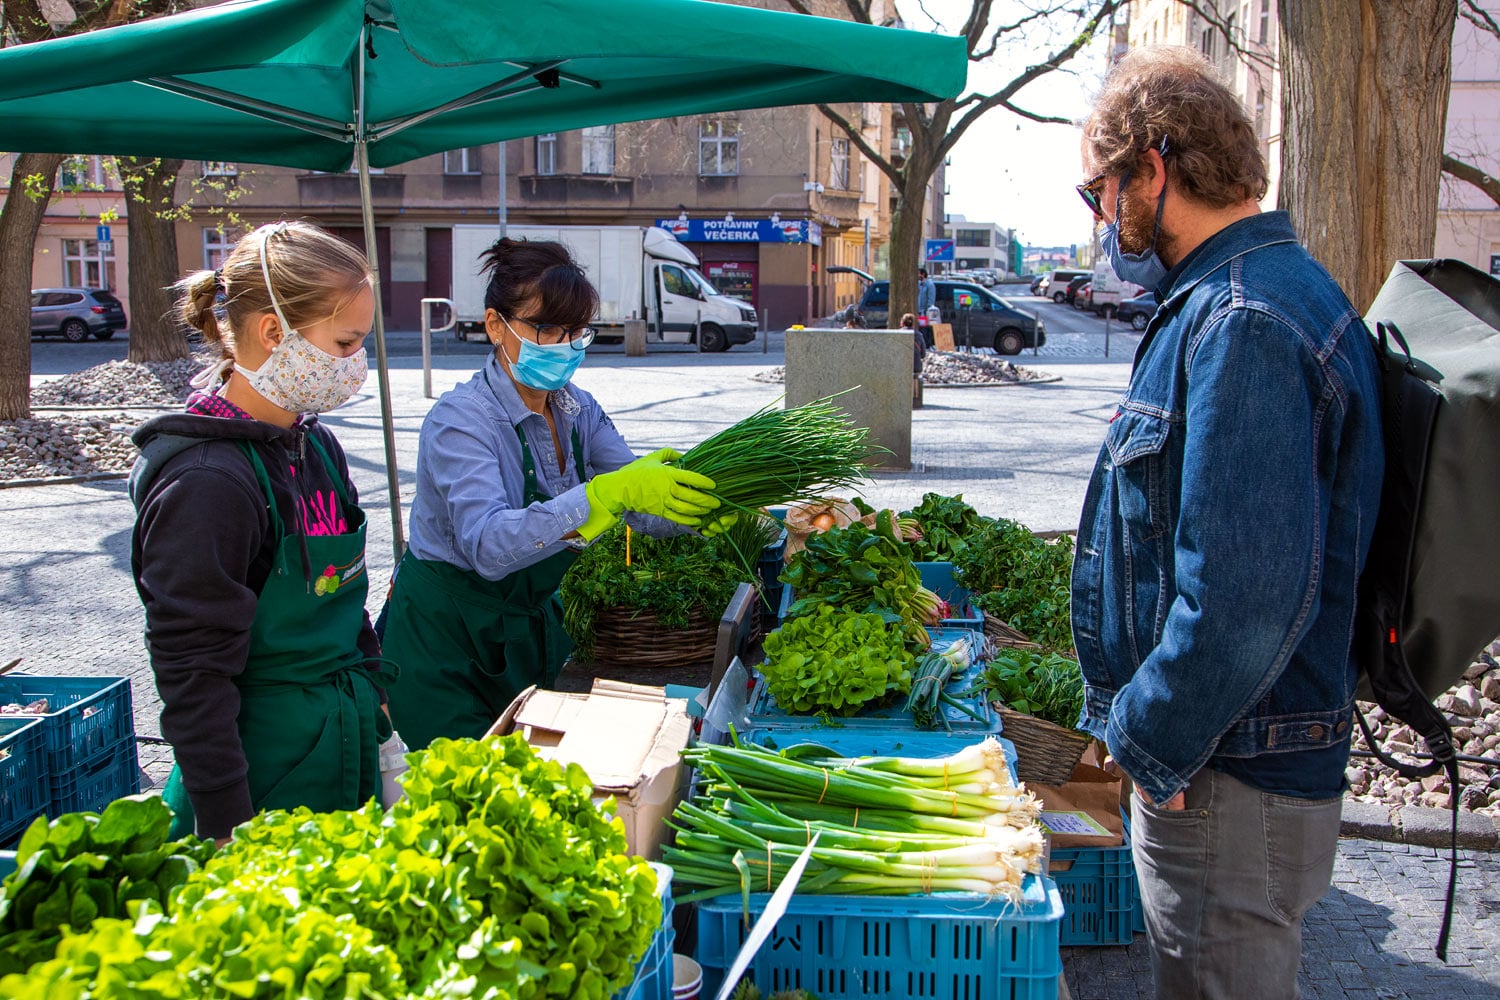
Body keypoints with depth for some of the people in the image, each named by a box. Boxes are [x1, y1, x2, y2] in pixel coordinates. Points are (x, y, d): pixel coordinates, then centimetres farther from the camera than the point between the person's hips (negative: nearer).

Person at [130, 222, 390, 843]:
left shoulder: (315, 446, 5)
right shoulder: (206, 482, -22)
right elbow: (193, 677, -20)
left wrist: (374, 700, 15)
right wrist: (230, 833, -18)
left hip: (347, 754, 8)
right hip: (263, 777, -8)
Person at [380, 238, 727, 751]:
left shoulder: (577, 410, 1)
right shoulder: (460, 420, -21)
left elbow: (646, 506, -7)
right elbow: (489, 546, -37)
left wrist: (700, 506, -30)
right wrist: (610, 492, -47)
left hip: (535, 626, 6)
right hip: (449, 641, -6)